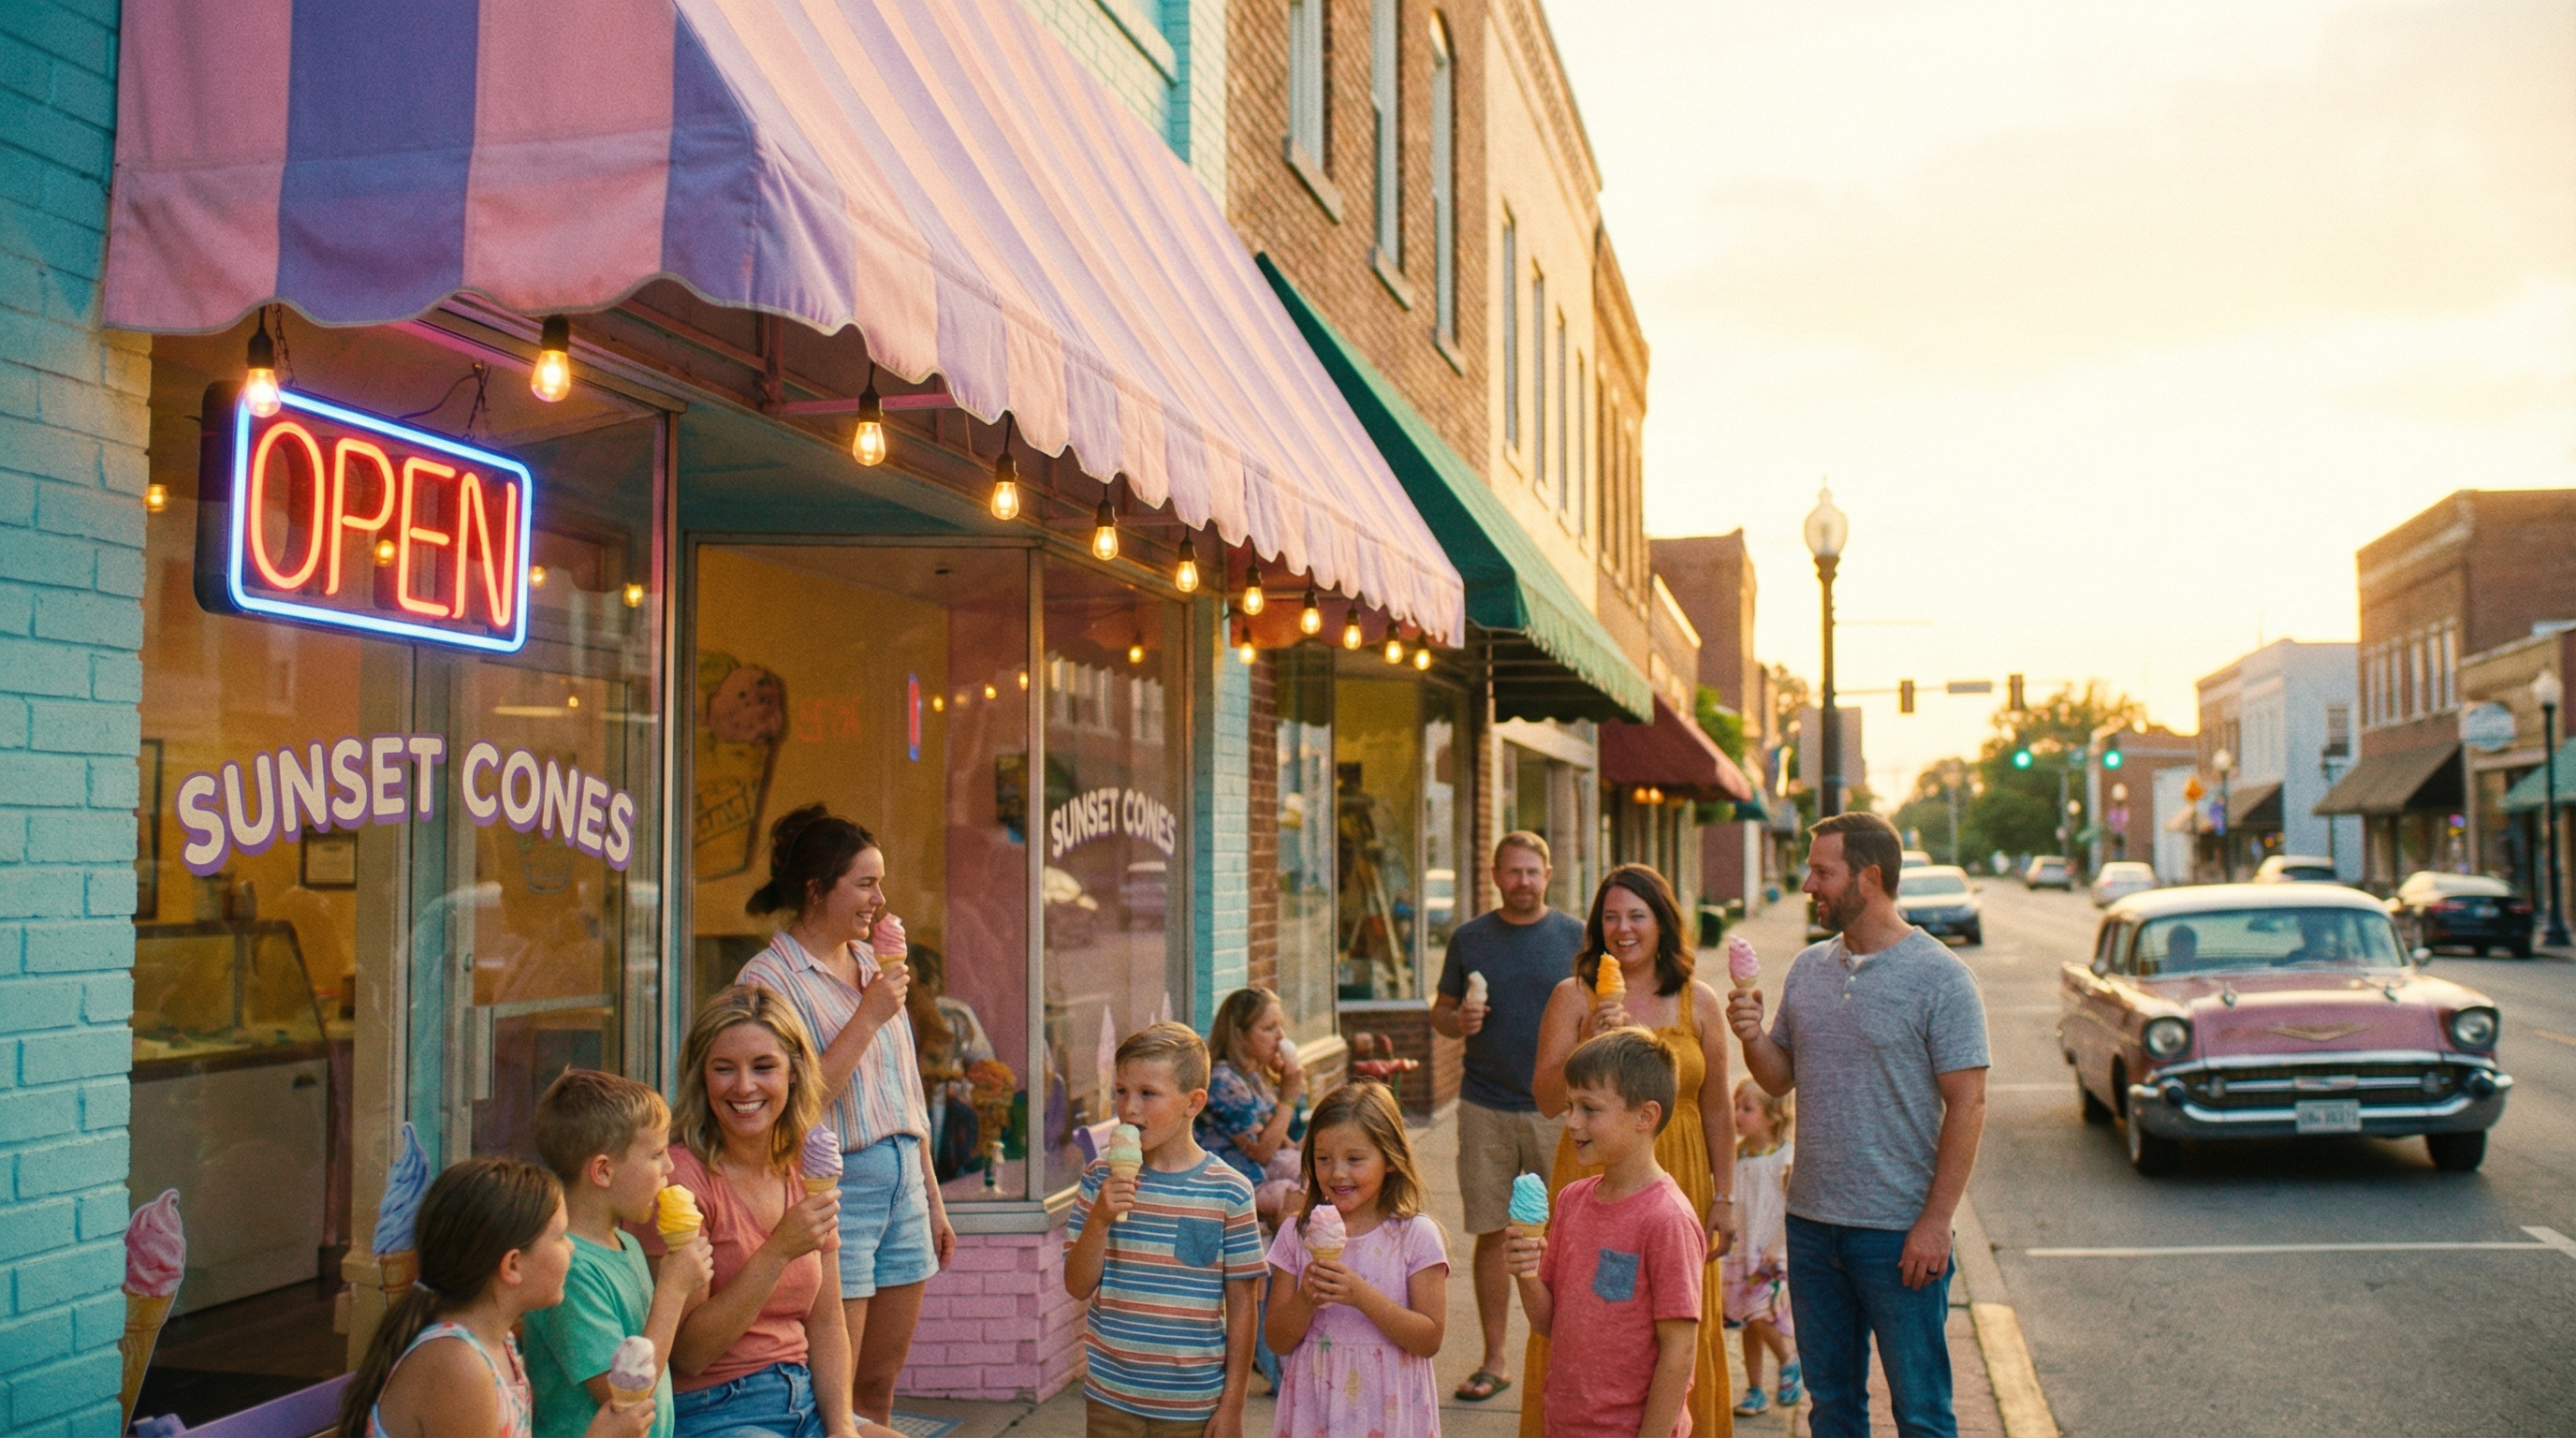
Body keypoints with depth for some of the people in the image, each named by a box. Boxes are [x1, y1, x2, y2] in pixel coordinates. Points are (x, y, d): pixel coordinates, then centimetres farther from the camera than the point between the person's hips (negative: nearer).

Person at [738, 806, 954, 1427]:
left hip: (904, 1182, 7)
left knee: (878, 1388, 13)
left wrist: (933, 1198, 19)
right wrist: (870, 1015, -17)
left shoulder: (872, 961, 12)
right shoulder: (769, 977, -9)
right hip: (836, 1189, -7)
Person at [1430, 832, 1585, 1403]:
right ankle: (1495, 1359, 16)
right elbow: (1440, 1010, 13)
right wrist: (1457, 1020, -10)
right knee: (1490, 1234, 5)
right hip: (1485, 1109, 1)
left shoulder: (1575, 936, 4)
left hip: (1557, 1109, -1)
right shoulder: (1469, 938, 7)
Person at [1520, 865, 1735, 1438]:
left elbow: (1717, 1112, 9)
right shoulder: (1573, 997, 1)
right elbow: (1547, 1099, -5)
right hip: (1592, 1181, -1)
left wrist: (1724, 1197, 7)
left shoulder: (1699, 1003, 6)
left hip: (1675, 1185, 1)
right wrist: (1591, 1042, -18)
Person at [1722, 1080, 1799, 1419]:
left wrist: (1776, 1248, -15)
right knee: (1748, 1323, 11)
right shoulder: (1735, 1155, 5)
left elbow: (1795, 1210, -11)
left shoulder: (1787, 1157, -11)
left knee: (1760, 1316, -16)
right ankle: (1755, 1391, 22)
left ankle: (1790, 1361, 12)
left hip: (1773, 1255, -6)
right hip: (1741, 1252, 6)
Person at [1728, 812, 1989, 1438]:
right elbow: (1780, 1079, 14)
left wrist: (1935, 1222, -16)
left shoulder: (1939, 976, -10)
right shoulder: (1807, 969, 8)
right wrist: (1753, 1038, -8)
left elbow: (1967, 1104, -12)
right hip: (1811, 1222, 6)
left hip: (1900, 1230, -5)